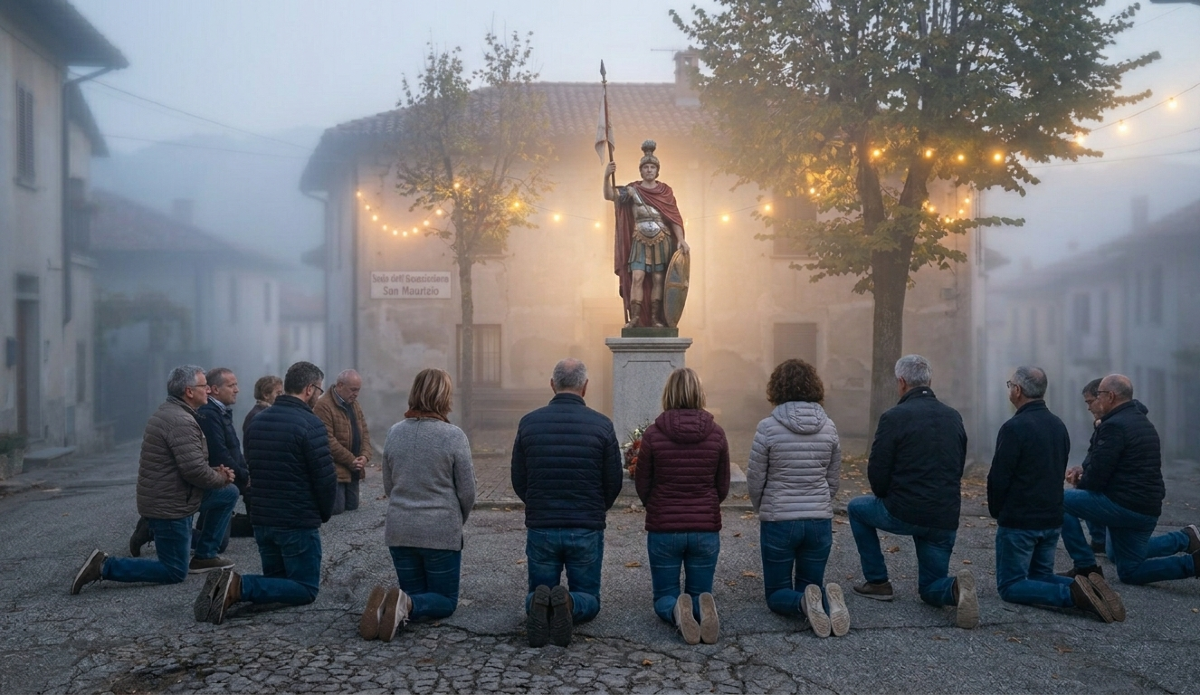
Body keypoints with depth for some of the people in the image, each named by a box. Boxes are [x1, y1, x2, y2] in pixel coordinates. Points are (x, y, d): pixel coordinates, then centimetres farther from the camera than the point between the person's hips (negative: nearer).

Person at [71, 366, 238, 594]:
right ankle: (105, 566, -3)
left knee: (229, 493, 14)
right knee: (175, 573, 0)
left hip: (164, 497, 10)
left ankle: (204, 556, 19)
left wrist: (216, 473, 3)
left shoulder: (168, 413, 12)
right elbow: (194, 470, -27)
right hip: (168, 506, -10)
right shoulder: (181, 421, -21)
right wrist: (221, 478, -8)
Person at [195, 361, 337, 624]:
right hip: (299, 523, -7)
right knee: (306, 589, 5)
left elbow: (252, 470, 16)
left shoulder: (257, 421, 9)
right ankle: (240, 587, -16)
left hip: (261, 520, 7)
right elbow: (326, 477, -16)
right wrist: (324, 514, 2)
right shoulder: (310, 424, -16)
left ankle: (227, 587, -6)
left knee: (276, 580, 23)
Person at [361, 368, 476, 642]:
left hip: (399, 530, 4)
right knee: (446, 601, 12)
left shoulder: (394, 433, 1)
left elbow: (388, 485, 10)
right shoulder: (453, 436, -12)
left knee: (414, 592, 19)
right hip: (441, 532, -4)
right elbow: (466, 491, -6)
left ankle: (385, 605, -14)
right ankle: (407, 605, -20)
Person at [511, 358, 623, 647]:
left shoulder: (528, 423, -3)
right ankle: (569, 602, -20)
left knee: (537, 592, 19)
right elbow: (613, 484, 0)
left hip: (540, 527, 1)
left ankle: (539, 604, -18)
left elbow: (518, 482, 5)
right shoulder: (601, 425, -7)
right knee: (588, 598, 15)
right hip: (587, 529, -1)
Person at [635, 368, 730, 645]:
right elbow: (723, 488, 5)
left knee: (664, 597, 15)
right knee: (700, 592, 18)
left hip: (663, 528, -1)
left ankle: (676, 611, -21)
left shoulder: (653, 433, -10)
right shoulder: (716, 433, -4)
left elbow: (642, 486, -1)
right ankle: (703, 606, -19)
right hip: (706, 528, 1)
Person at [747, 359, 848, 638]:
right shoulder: (829, 427, -1)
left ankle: (804, 603, -21)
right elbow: (834, 481, 7)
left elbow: (755, 481, -6)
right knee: (810, 585, 19)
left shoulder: (768, 427, -13)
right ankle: (828, 601, -16)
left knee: (777, 594, 13)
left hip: (778, 521, -3)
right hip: (820, 521, 3)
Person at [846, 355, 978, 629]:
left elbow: (877, 474, -8)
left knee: (856, 508, 25)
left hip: (904, 513, -5)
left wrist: (885, 498, 13)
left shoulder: (894, 416, -10)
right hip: (946, 520, 5)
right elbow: (959, 468, 15)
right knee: (931, 589, 20)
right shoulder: (953, 417, 9)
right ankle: (955, 587, -15)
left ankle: (877, 581, 23)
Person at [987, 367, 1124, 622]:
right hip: (1052, 519, 8)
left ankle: (1071, 594, -21)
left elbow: (999, 477, -16)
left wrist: (997, 512, 1)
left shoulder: (1014, 427, -18)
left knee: (1010, 586, 1)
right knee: (1041, 577, 22)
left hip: (1018, 521, -8)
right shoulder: (1058, 426, 8)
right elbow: (1059, 473, 14)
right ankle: (1084, 588, -6)